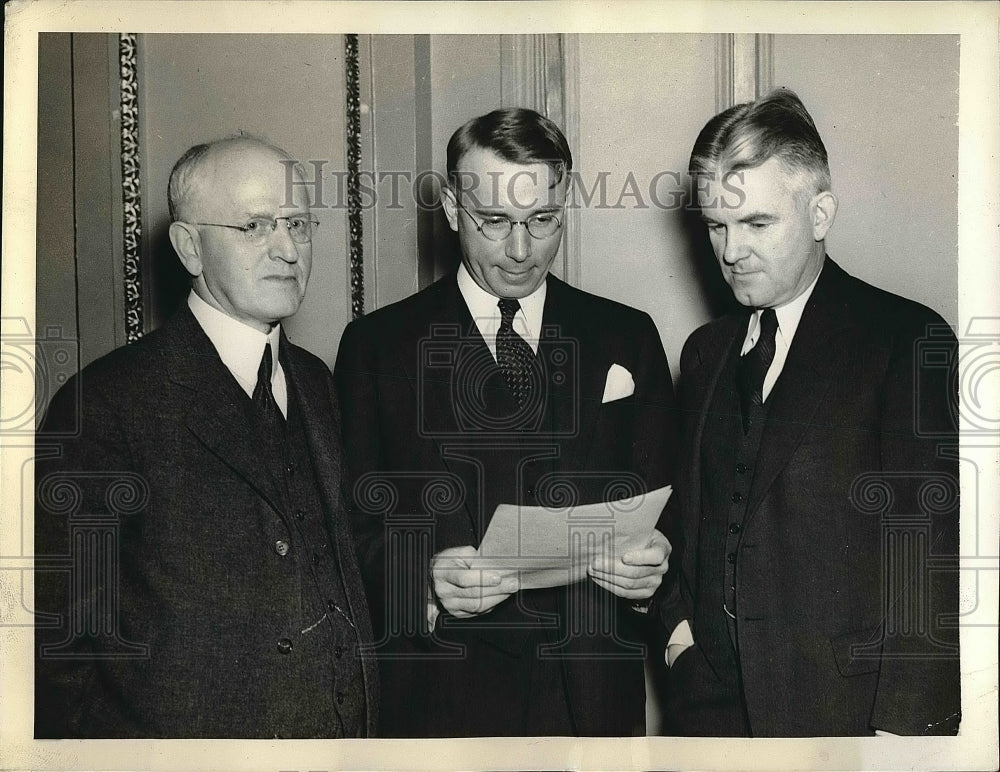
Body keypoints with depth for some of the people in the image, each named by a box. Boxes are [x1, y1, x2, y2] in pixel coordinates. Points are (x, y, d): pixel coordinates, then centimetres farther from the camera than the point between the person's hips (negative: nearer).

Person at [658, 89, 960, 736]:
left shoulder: (907, 340, -7)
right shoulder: (705, 352, 11)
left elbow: (930, 549, -12)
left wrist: (904, 723, -15)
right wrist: (679, 619, 2)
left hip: (844, 705, -4)